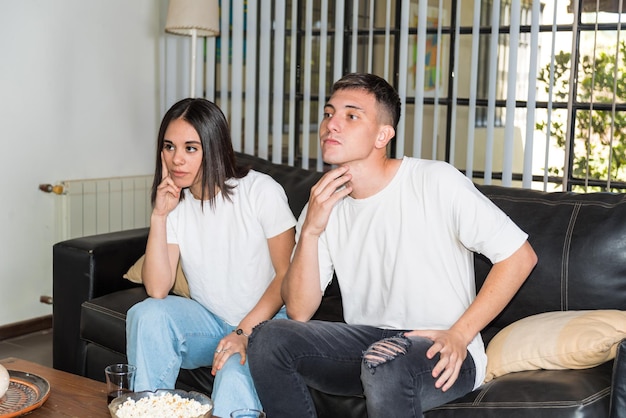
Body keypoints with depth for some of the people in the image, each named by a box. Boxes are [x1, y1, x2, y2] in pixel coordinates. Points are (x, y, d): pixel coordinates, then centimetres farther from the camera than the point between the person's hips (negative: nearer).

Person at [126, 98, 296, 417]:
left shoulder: (261, 191, -13)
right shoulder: (174, 204, 0)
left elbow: (287, 274, -11)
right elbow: (157, 290, -11)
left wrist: (245, 332, -19)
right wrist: (159, 216, -18)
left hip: (265, 322, -4)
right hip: (210, 321, 4)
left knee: (234, 378, -34)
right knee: (147, 314, -23)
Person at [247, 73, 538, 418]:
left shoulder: (435, 182, -11)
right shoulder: (323, 205, 4)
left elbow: (520, 256, -10)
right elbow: (299, 313, -3)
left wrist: (459, 335, -14)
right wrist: (310, 231, -16)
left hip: (440, 356, -5)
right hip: (367, 339, 5)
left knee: (384, 362, -37)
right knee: (268, 339, -16)